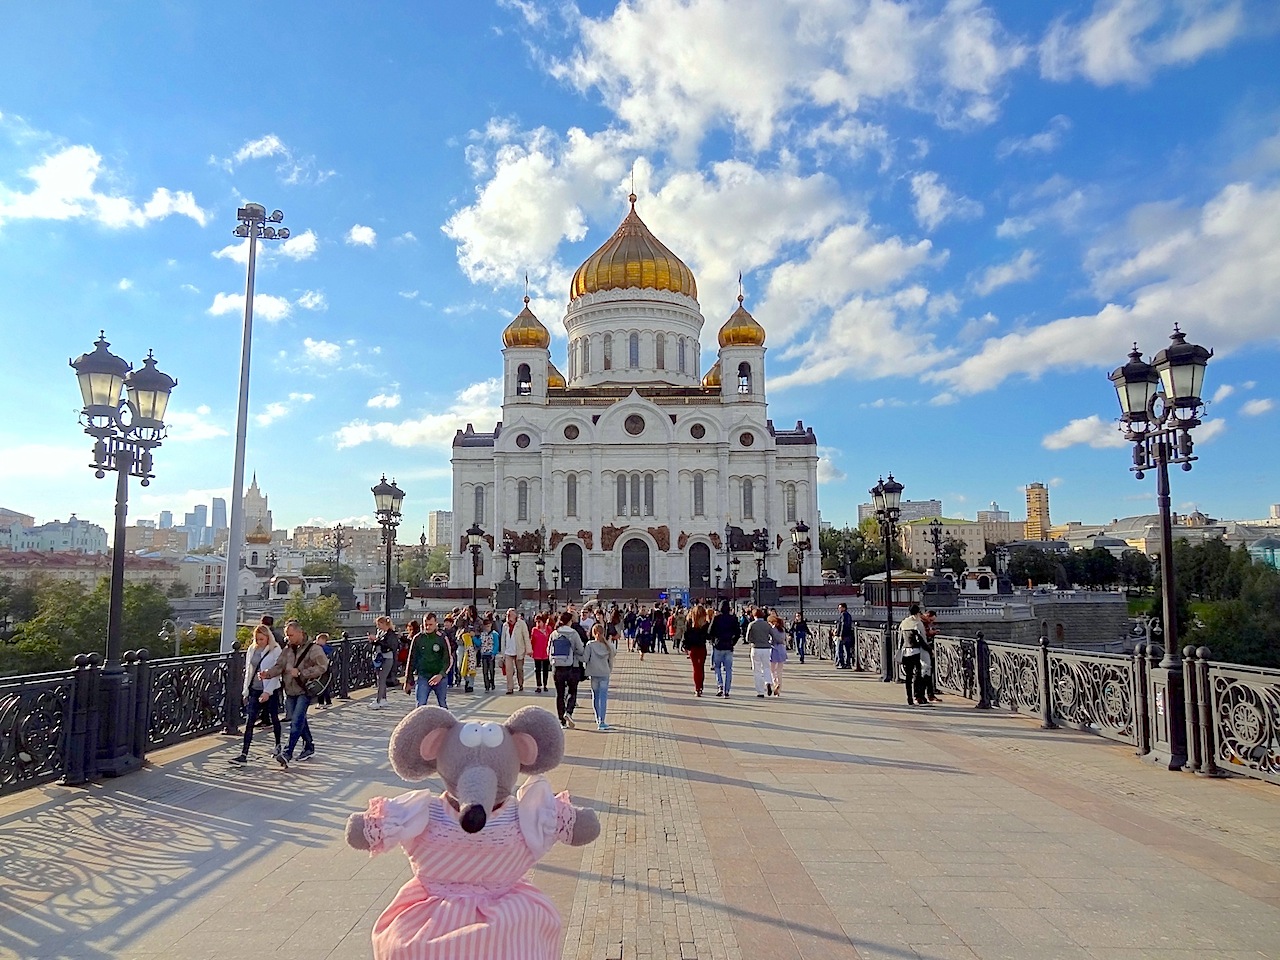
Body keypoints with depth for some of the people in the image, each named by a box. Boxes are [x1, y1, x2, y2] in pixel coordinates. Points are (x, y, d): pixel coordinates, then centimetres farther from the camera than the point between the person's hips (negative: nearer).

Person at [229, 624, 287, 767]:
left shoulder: (275, 651, -10)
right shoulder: (251, 650, 7)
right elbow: (248, 671, 13)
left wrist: (268, 691, -18)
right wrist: (246, 691, 10)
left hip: (271, 691, -4)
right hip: (254, 690, 4)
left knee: (274, 719, 11)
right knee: (249, 722, -3)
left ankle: (278, 746, 31)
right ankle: (244, 754, -3)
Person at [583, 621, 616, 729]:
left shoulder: (590, 644, -9)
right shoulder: (608, 645, -2)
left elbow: (585, 658, -13)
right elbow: (611, 660, 6)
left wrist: (586, 668, 7)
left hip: (593, 673, 0)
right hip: (605, 674, 0)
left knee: (595, 696, 16)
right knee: (603, 697, 0)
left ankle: (598, 719, 27)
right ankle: (601, 722, -7)